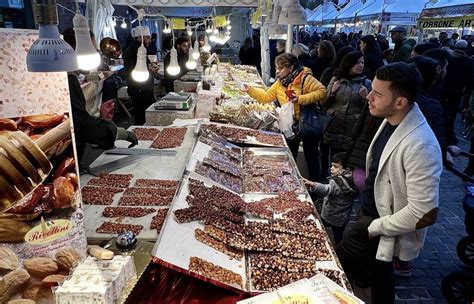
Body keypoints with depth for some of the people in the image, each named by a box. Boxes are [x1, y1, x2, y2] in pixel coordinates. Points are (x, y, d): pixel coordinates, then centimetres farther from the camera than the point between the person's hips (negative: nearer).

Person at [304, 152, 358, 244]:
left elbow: (327, 190, -46)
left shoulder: (337, 182, -26)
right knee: (339, 238, 21)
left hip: (329, 216, -7)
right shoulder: (351, 181, -3)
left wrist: (313, 186, -62)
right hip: (343, 219, 7)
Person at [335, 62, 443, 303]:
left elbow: (425, 214, -29)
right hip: (371, 212, 8)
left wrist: (375, 227, -18)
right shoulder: (391, 120, -5)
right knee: (379, 274, 26)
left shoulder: (420, 146, -32)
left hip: (382, 227, -8)